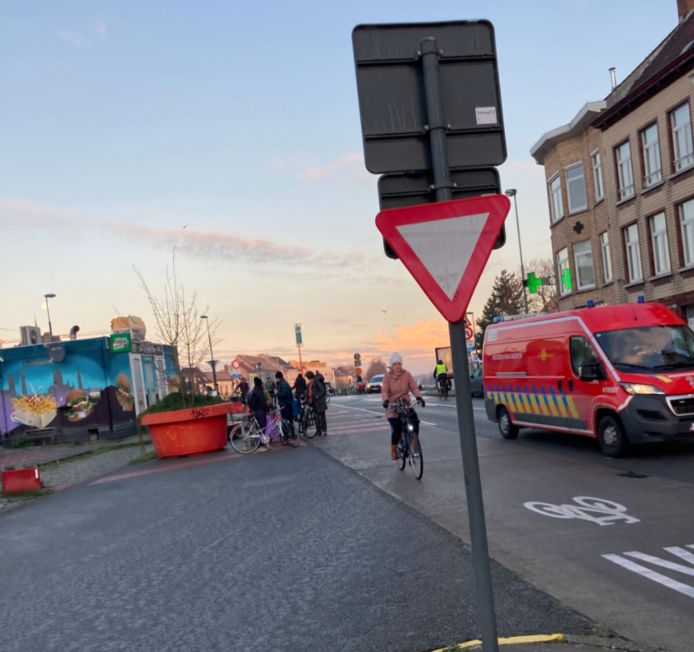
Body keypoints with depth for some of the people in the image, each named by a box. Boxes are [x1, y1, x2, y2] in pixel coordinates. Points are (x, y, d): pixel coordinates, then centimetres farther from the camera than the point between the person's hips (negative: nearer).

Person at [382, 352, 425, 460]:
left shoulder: (407, 374, -2)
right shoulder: (387, 377, -5)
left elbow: (414, 387, -10)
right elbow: (384, 391, -15)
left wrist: (418, 397, -29)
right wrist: (386, 400, -35)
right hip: (392, 406, -2)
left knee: (415, 422, -21)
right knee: (396, 428, -18)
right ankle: (394, 449, 6)